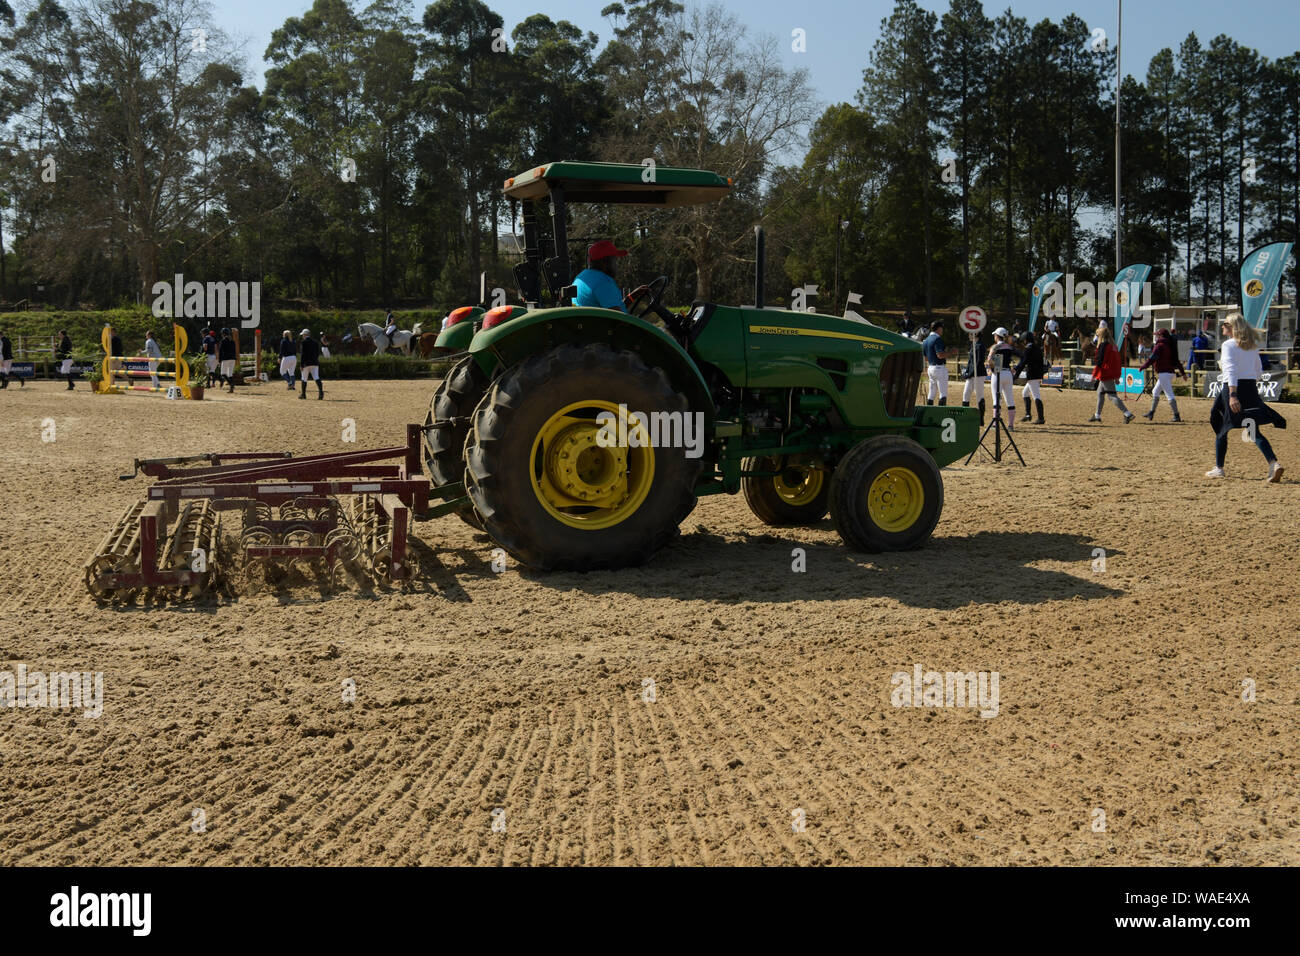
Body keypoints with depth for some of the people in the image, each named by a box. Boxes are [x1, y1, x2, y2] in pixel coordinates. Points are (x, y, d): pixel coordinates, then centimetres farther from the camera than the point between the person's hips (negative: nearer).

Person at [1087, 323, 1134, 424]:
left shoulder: (1103, 345, -14)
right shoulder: (1113, 345, 13)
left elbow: (1099, 361, -18)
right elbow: (1117, 361, 16)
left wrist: (1094, 375, -13)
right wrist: (1117, 377, 20)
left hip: (1105, 374, -10)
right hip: (1112, 374, 10)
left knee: (1112, 395, -10)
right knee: (1100, 393, 20)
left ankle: (1127, 414, -17)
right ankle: (1097, 415, 27)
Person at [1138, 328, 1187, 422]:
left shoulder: (1160, 346, -10)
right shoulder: (1170, 346, 15)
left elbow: (1152, 359, -16)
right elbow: (1177, 360, 16)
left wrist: (1142, 367, -6)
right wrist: (1183, 373, 17)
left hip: (1163, 373, -10)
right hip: (1170, 372, 10)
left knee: (1170, 394, -11)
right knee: (1155, 391, 21)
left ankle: (1177, 416, -15)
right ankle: (1151, 413, 27)